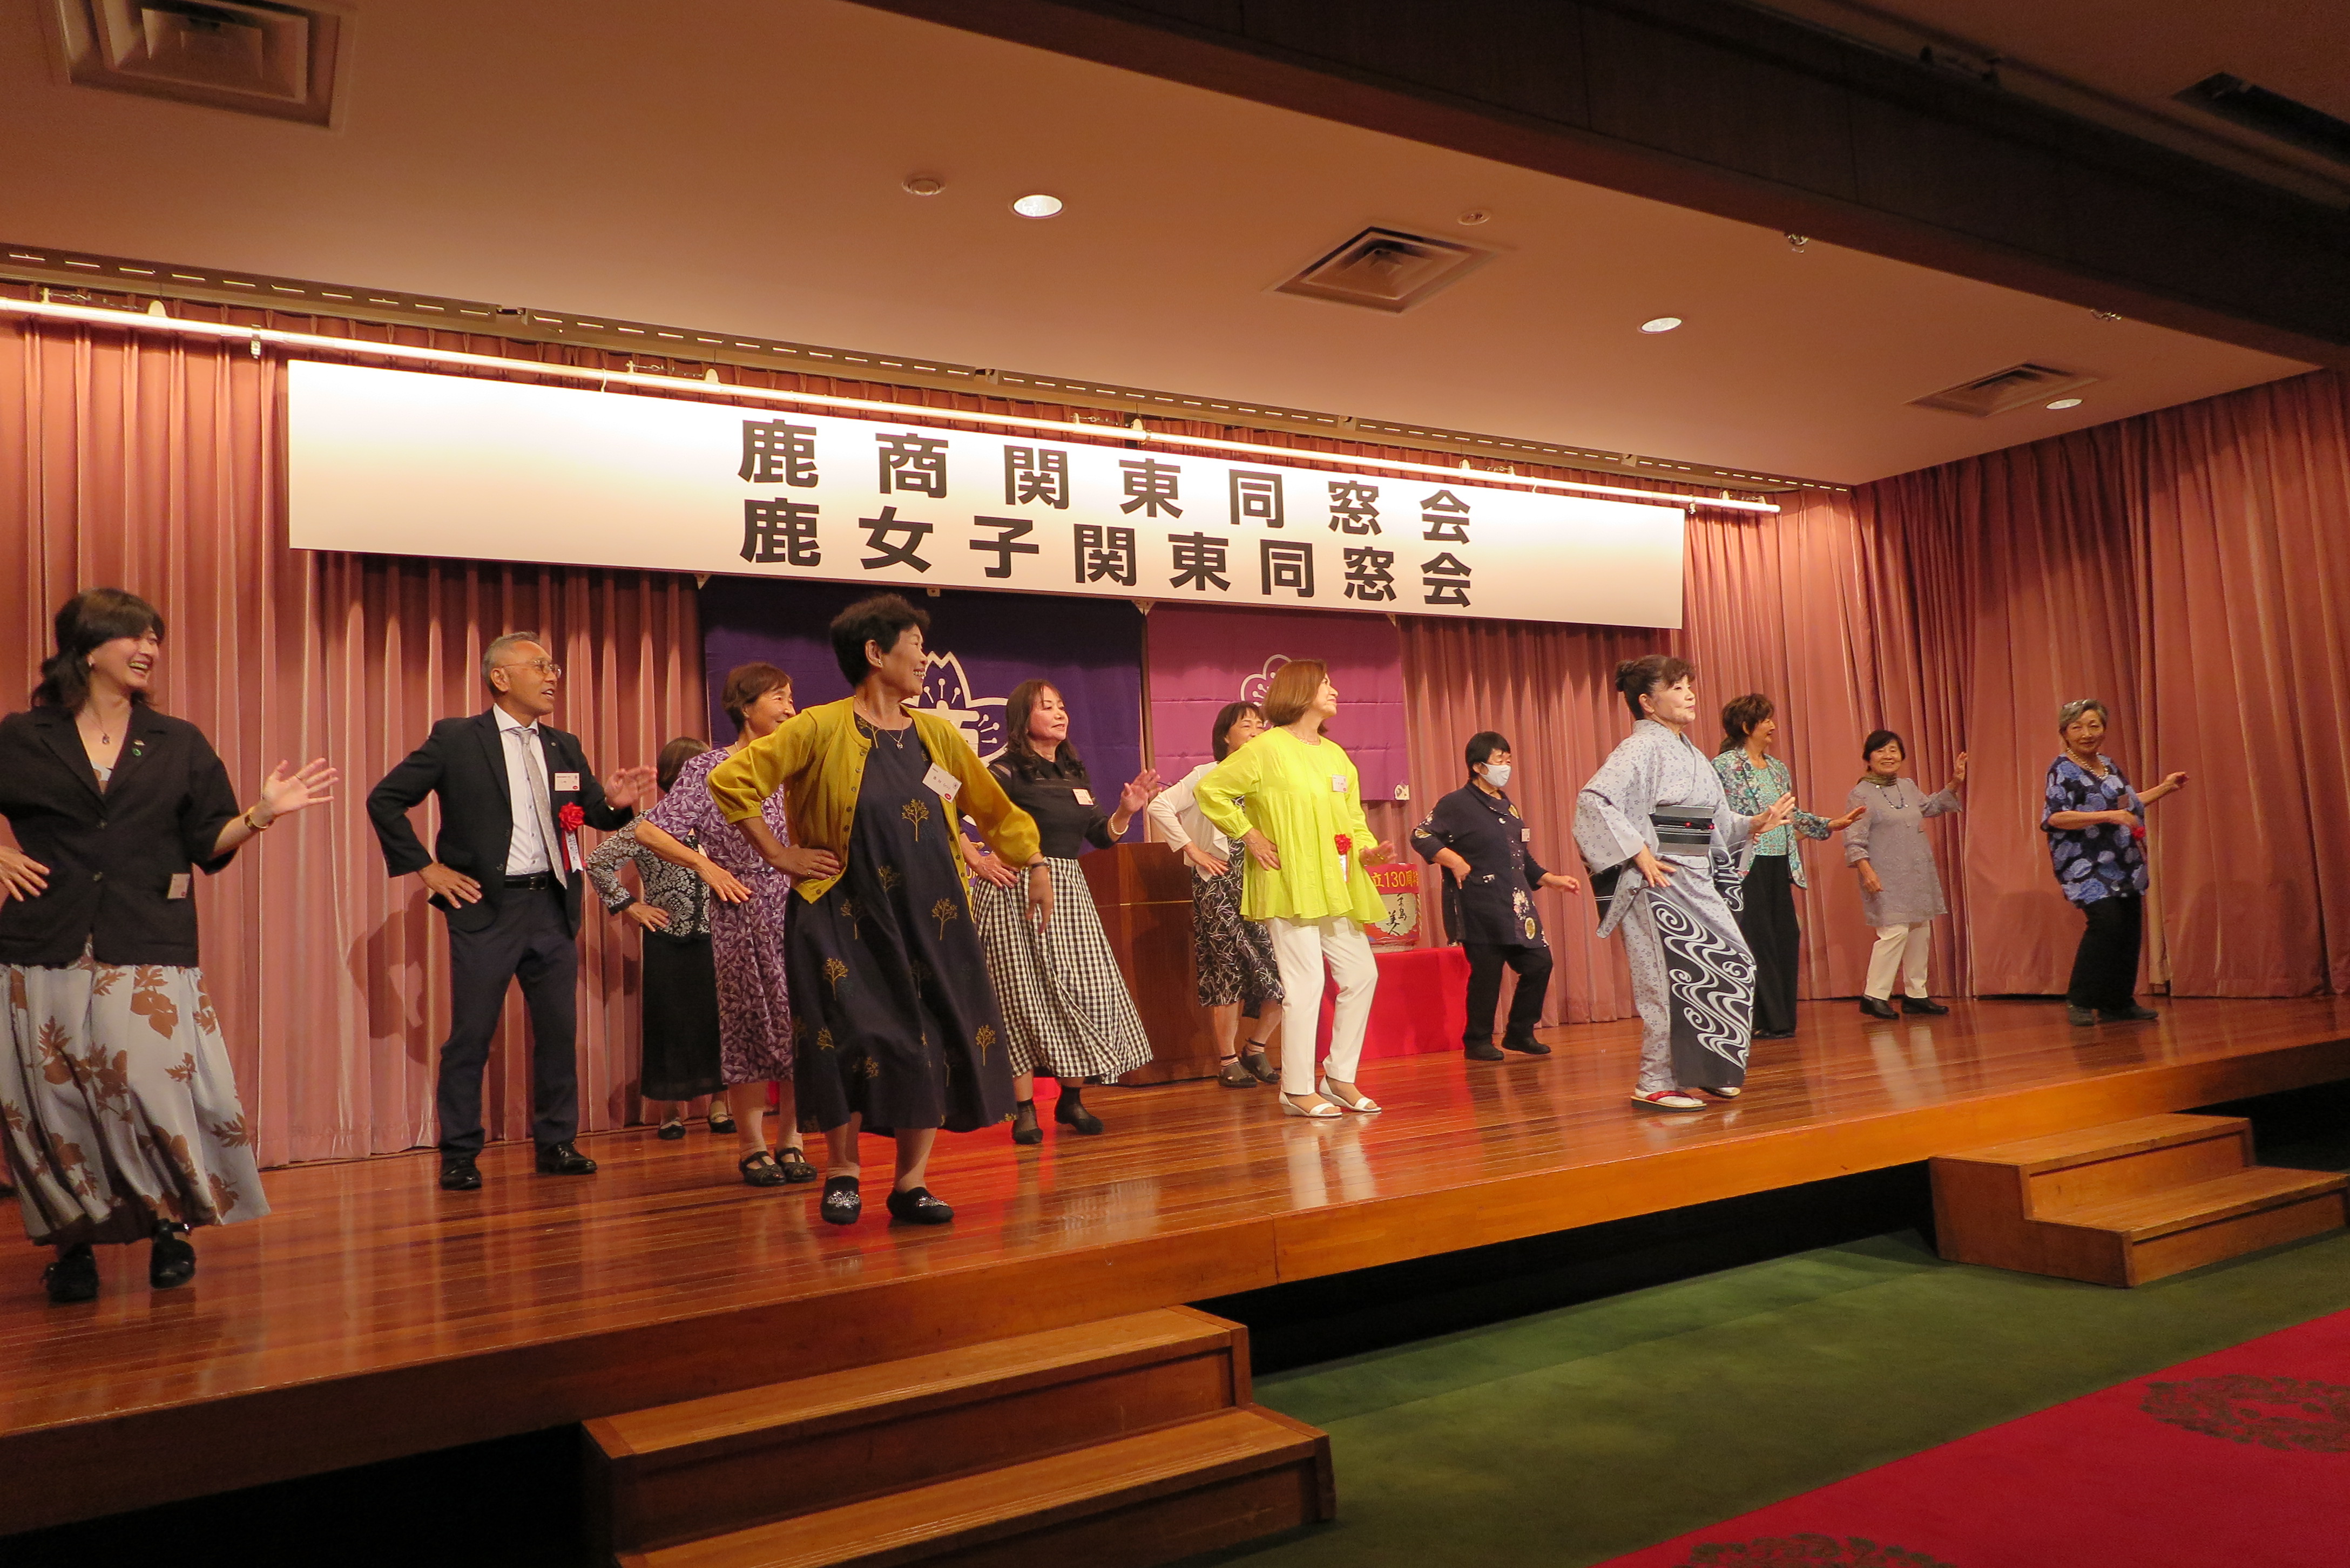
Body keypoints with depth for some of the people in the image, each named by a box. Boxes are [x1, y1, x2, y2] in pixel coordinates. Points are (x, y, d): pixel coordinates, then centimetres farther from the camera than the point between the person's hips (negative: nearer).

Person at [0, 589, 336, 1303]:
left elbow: (208, 842, 8)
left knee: (155, 1084, -9)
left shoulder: (179, 745, 11)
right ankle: (74, 1241, 18)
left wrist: (263, 813, -8)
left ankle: (172, 1223, 12)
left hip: (146, 950, 0)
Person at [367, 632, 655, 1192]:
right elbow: (384, 800, 0)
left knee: (559, 1030, 8)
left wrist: (616, 802, -9)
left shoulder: (564, 747, 13)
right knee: (471, 1036, 0)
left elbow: (596, 812, 14)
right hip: (487, 906, -4)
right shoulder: (456, 739, -2)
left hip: (552, 906, 5)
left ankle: (556, 1144, 20)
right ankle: (459, 1156, 12)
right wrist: (426, 867, -5)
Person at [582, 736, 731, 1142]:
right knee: (670, 1024, 4)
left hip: (713, 939, 2)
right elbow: (598, 863, -6)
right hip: (667, 941, -2)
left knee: (719, 1021, 0)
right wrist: (630, 906, -5)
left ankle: (719, 1105, 13)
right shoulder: (647, 827, -6)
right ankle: (672, 1112, 16)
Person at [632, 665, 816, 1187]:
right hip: (742, 916, -4)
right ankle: (752, 1148, 12)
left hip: (798, 912, 4)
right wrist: (707, 866, -8)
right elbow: (649, 831, -6)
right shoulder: (708, 770, -2)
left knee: (801, 1025, 2)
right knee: (749, 1025, 2)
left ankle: (791, 1143, 13)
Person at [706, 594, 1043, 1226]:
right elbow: (730, 780, -9)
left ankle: (911, 1183, 16)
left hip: (931, 918, 5)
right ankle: (841, 1173, 16)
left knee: (937, 1044, 3)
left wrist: (1036, 865, 20)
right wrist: (780, 854, -9)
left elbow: (993, 806, 19)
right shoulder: (820, 730, -6)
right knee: (853, 1039, -5)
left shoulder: (937, 734, 8)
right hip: (848, 918, -4)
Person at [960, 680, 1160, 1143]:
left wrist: (1126, 811, 1)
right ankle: (1024, 1109, 5)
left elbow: (1101, 836, 17)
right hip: (1017, 889, -6)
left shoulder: (1075, 774, 14)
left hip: (1068, 891, 6)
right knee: (1024, 993, -2)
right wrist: (978, 862, -16)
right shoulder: (1006, 771, -7)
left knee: (1085, 990, 2)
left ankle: (1072, 1098, 16)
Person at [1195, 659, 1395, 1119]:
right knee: (1306, 983, -8)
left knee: (1362, 975, 7)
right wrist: (1249, 836, -9)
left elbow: (1353, 816, 22)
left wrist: (1368, 850, 3)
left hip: (1336, 887, 8)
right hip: (1291, 886, -8)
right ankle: (1297, 1090, 3)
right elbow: (1208, 791, -8)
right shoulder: (1267, 749, -6)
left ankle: (1340, 1077, 20)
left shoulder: (1336, 754, 17)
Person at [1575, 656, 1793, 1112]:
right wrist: (1640, 855, -23)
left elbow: (1715, 823, 22)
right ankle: (1655, 1085, 1)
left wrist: (1755, 824, 5)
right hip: (1660, 882, -9)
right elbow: (1594, 801, -23)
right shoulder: (1641, 749, -10)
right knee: (1675, 978, -8)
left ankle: (1704, 1073, 21)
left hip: (1696, 881, 9)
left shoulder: (1689, 753, 18)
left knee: (1729, 966, 9)